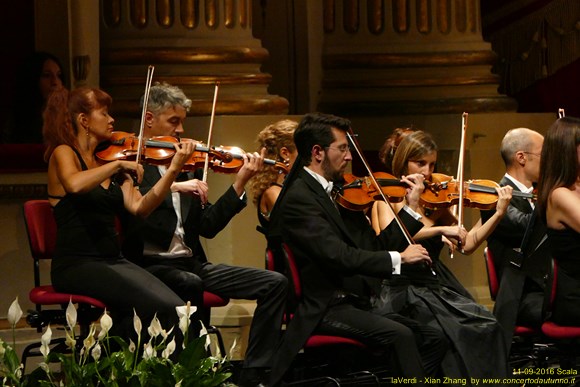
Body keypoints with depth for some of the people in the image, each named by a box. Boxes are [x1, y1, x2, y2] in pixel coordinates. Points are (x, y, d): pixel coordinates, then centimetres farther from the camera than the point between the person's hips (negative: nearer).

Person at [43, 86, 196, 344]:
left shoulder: (106, 160, 17)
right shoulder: (63, 153, -2)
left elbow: (139, 207, 3)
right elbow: (75, 184, -27)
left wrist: (173, 169, -5)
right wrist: (118, 165, -19)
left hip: (113, 261, 6)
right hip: (77, 265, -6)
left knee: (176, 308, -21)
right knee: (157, 306, -28)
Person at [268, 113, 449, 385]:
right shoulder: (299, 198, -13)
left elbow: (374, 248, 16)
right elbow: (339, 257, -23)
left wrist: (411, 208, 11)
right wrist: (399, 258, -19)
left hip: (355, 305, 9)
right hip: (323, 310, -9)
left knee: (433, 340, -2)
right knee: (400, 335, -28)